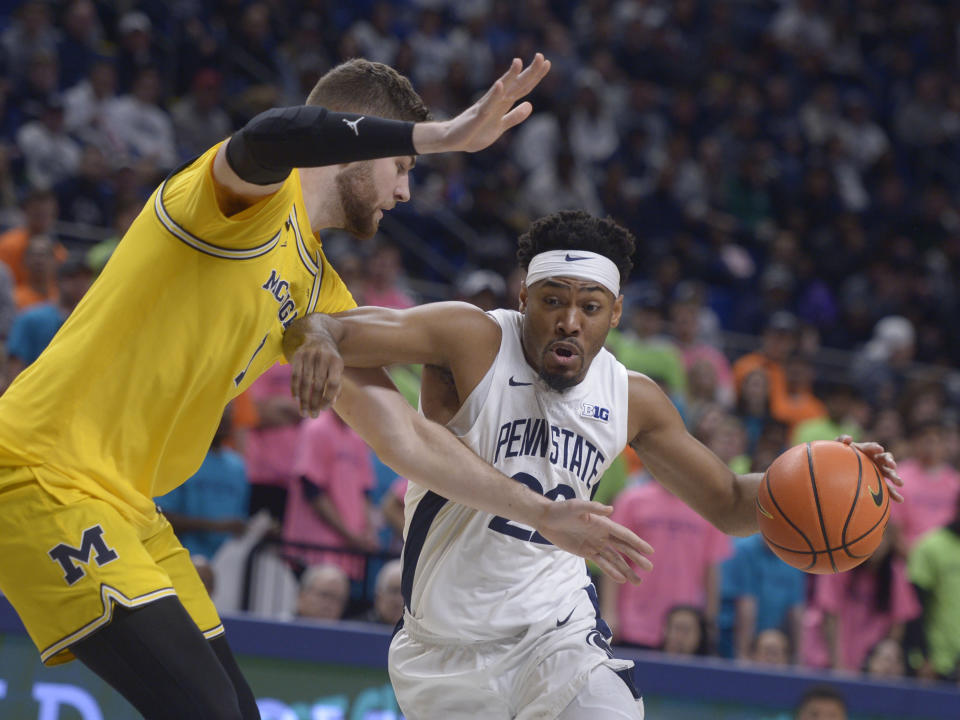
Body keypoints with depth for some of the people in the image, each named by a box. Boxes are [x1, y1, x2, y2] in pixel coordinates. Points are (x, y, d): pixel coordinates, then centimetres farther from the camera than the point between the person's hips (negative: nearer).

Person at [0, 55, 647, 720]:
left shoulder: (319, 290, 16)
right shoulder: (259, 193, -10)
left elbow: (404, 436, 20)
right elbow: (268, 138, -37)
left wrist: (543, 514, 19)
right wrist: (443, 135, -34)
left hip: (122, 506, 10)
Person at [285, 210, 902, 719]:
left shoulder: (632, 399, -1)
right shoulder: (474, 341, -16)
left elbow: (728, 504, 11)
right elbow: (324, 329, -25)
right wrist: (316, 343, -50)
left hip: (556, 627, 2)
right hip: (445, 645, -2)